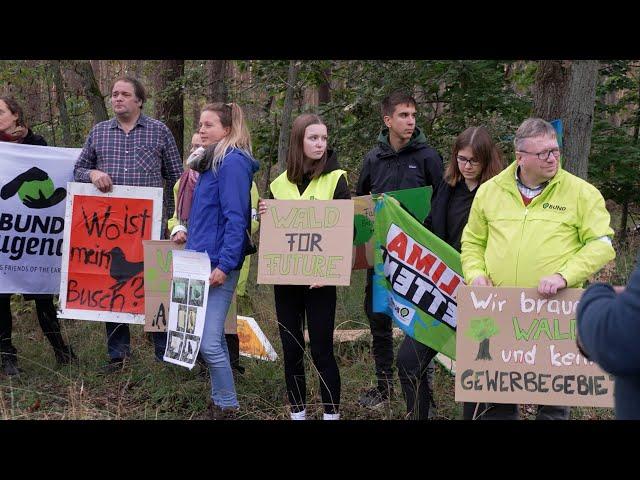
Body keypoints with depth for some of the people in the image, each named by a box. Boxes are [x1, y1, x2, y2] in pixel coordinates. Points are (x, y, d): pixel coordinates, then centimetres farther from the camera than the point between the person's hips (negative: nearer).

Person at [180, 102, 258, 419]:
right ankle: (221, 400, 23)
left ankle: (226, 407, 3)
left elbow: (236, 218, -19)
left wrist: (224, 265, -22)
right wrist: (191, 235, 16)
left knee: (208, 341, -9)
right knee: (214, 336, 14)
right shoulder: (211, 161, 16)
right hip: (203, 259, 10)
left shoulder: (232, 163, -13)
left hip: (219, 263, -10)